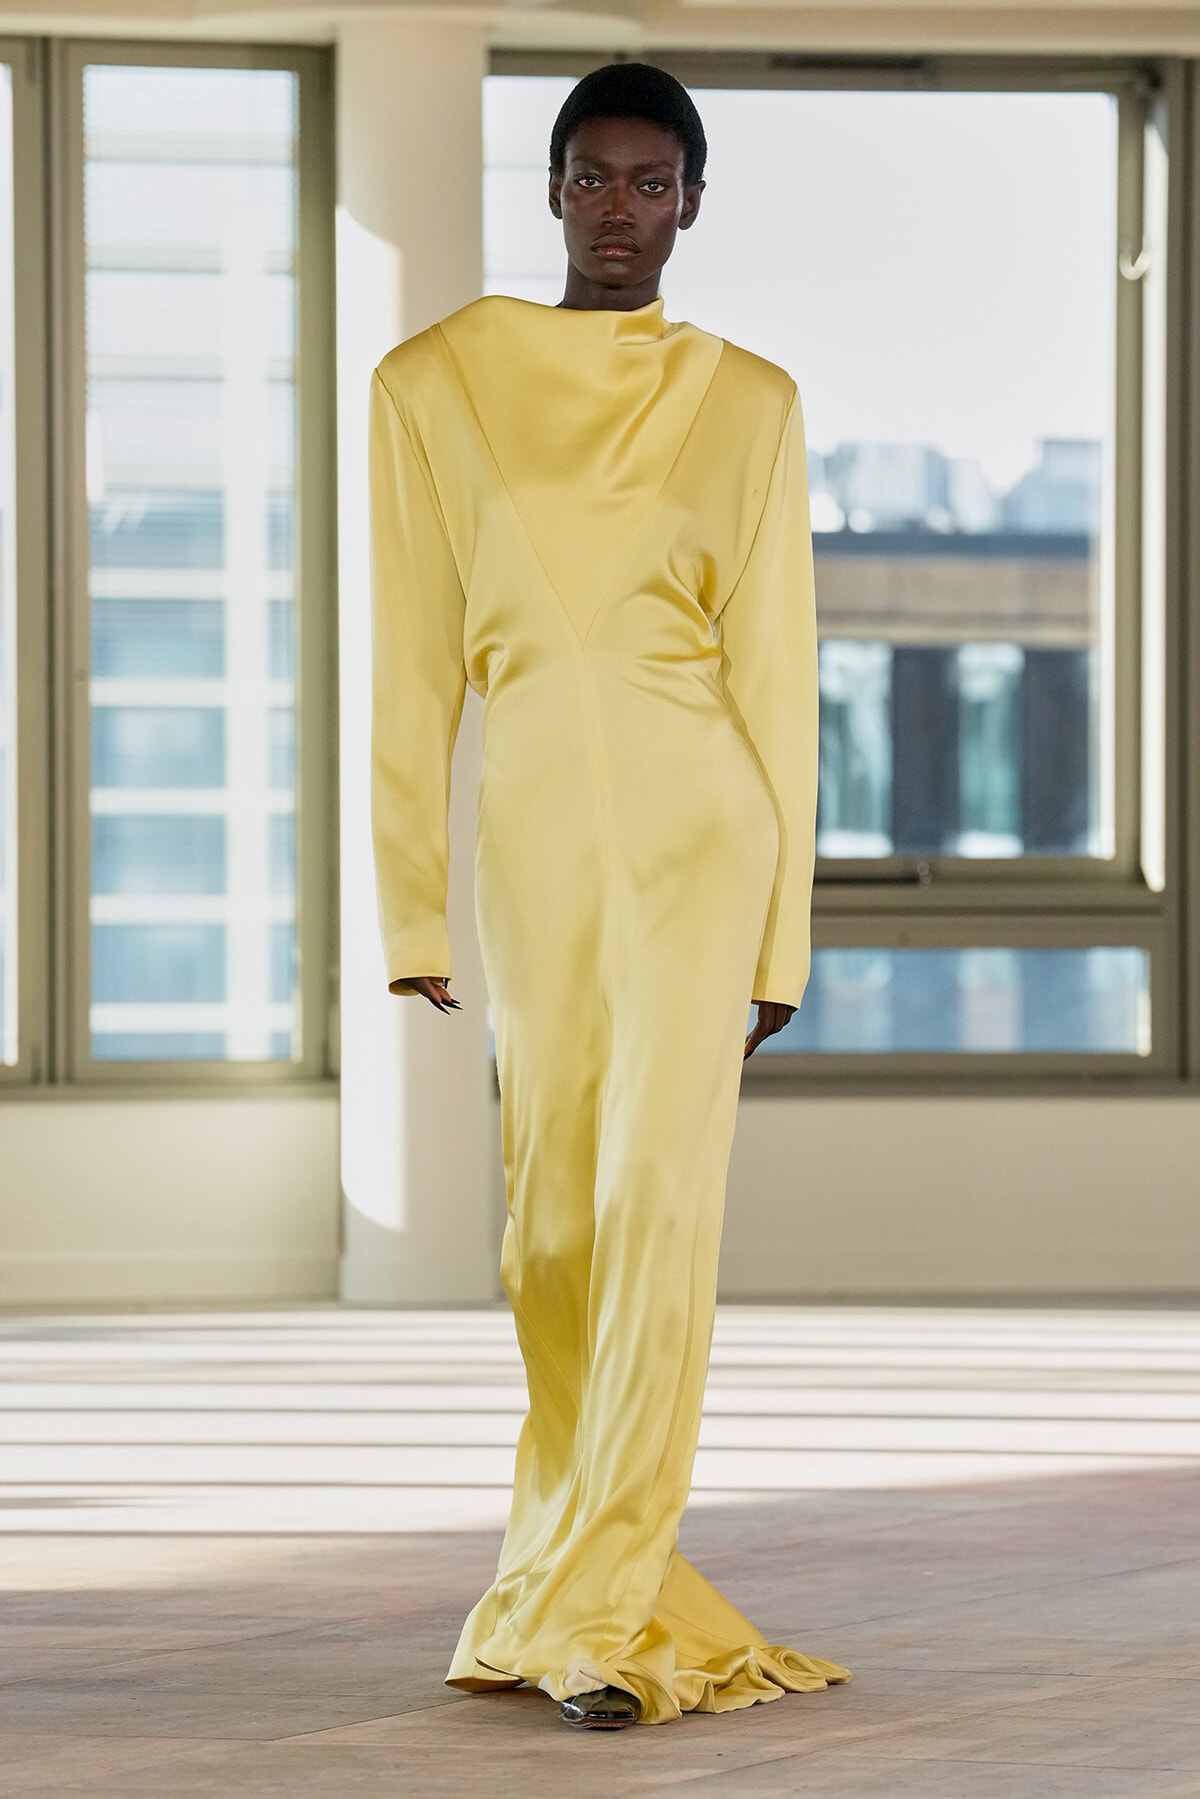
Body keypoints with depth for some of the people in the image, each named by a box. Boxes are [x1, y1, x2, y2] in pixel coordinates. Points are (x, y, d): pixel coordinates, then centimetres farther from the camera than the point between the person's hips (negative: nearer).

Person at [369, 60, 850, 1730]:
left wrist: (782, 931, 3)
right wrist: (411, 906, 3)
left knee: (659, 1199, -11)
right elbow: (412, 663, 7)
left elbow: (776, 662, 6)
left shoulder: (748, 399, 6)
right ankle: (582, 1558, 23)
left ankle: (595, 1609, -12)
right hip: (533, 827, 1)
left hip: (696, 825, -1)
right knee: (552, 1216, 6)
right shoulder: (434, 382, 7)